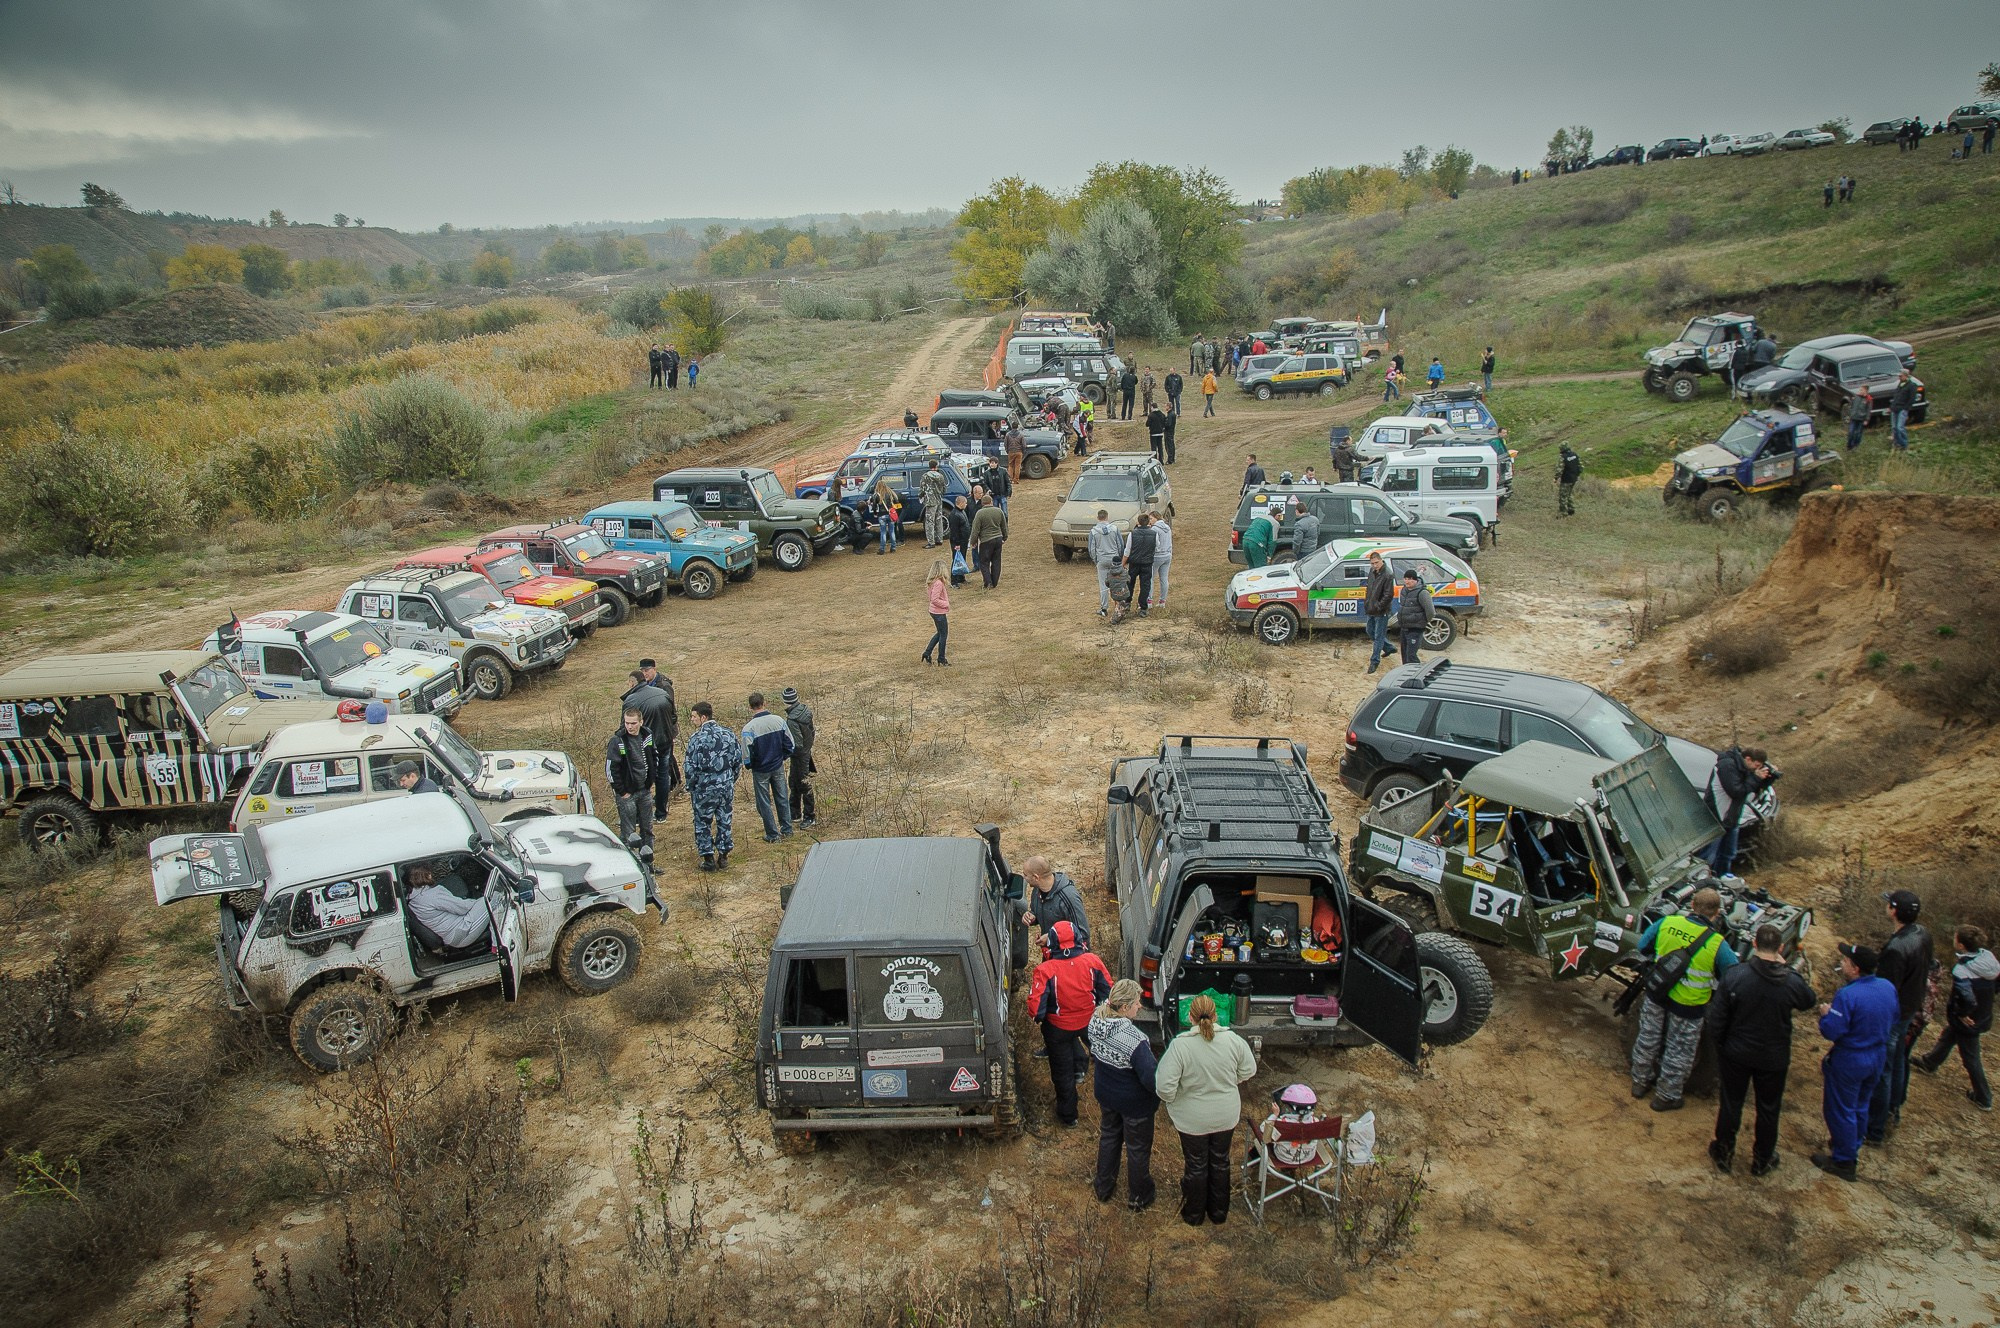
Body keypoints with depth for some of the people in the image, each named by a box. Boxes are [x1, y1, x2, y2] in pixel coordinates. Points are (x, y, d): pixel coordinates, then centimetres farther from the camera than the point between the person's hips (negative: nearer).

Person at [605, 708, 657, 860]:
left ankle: (647, 863, 27)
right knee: (628, 832, -1)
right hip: (627, 793, -5)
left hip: (645, 790, 6)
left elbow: (655, 758, 15)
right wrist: (621, 791, -13)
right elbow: (610, 769, -15)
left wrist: (652, 781, 9)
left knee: (647, 828, 14)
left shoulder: (648, 735, -1)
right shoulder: (617, 741, -17)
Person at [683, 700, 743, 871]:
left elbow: (691, 768, -14)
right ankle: (723, 856, 21)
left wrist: (690, 788, -1)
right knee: (725, 821, 15)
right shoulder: (729, 735, 0)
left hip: (704, 789, -4)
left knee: (703, 823, 10)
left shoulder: (696, 738, -15)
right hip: (727, 787, 4)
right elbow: (738, 761, 5)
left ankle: (708, 859, 13)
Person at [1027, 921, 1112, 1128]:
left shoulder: (1045, 970, -30)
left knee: (1062, 1072, 18)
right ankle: (1079, 1068, 34)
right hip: (1088, 1022, 3)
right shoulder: (1092, 961, -19)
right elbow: (1107, 991, -5)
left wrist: (1037, 1018, -3)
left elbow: (1036, 1008, -27)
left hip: (1058, 1027, -3)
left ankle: (1068, 1116, 33)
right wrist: (1098, 1012, 14)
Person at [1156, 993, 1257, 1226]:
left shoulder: (1180, 1045, -27)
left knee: (1196, 1166, 19)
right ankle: (1219, 1213, 41)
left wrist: (1171, 1102, -3)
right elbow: (1248, 1071, -1)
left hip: (1192, 1119, -2)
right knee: (1220, 1162, 24)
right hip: (1226, 1116, 3)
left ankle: (1194, 1214, 38)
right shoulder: (1233, 1040, -18)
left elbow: (1164, 1086, -25)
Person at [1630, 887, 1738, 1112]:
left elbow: (1643, 946, 0)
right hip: (1688, 1004, -3)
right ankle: (1666, 1096, 32)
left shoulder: (1666, 923, -13)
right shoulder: (1717, 943, -22)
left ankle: (1640, 1082, 41)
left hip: (1656, 993, 4)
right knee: (1678, 1051, 17)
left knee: (1648, 1039, 23)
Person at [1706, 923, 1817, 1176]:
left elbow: (1716, 1019, -14)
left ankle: (1723, 1153, 32)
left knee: (1731, 1104, 17)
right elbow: (1810, 1002, 6)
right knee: (1768, 1109, 20)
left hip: (1736, 1055, 0)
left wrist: (1718, 1048, 3)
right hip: (1774, 1059, 1)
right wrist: (1787, 968, 6)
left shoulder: (1733, 976, -22)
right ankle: (1762, 1160, 36)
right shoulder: (1792, 982, -20)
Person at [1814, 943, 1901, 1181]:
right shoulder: (1888, 988, -6)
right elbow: (1893, 1020, 9)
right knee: (1860, 1106, 25)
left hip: (1849, 1061, -8)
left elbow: (1831, 1031, -27)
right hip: (1878, 1056, 8)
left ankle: (1844, 1162, 20)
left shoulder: (1847, 996, -30)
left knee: (1840, 1110, 9)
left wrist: (1825, 1014, -8)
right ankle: (1852, 1148, 42)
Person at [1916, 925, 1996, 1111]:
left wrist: (1962, 1014, -19)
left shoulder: (1961, 970, -34)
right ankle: (1929, 1063, 54)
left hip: (1968, 1020, -8)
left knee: (1970, 1057, 14)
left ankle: (1983, 1098, 30)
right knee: (1947, 1036, 30)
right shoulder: (1986, 956, -11)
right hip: (1983, 1016, 8)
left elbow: (1967, 999, -40)